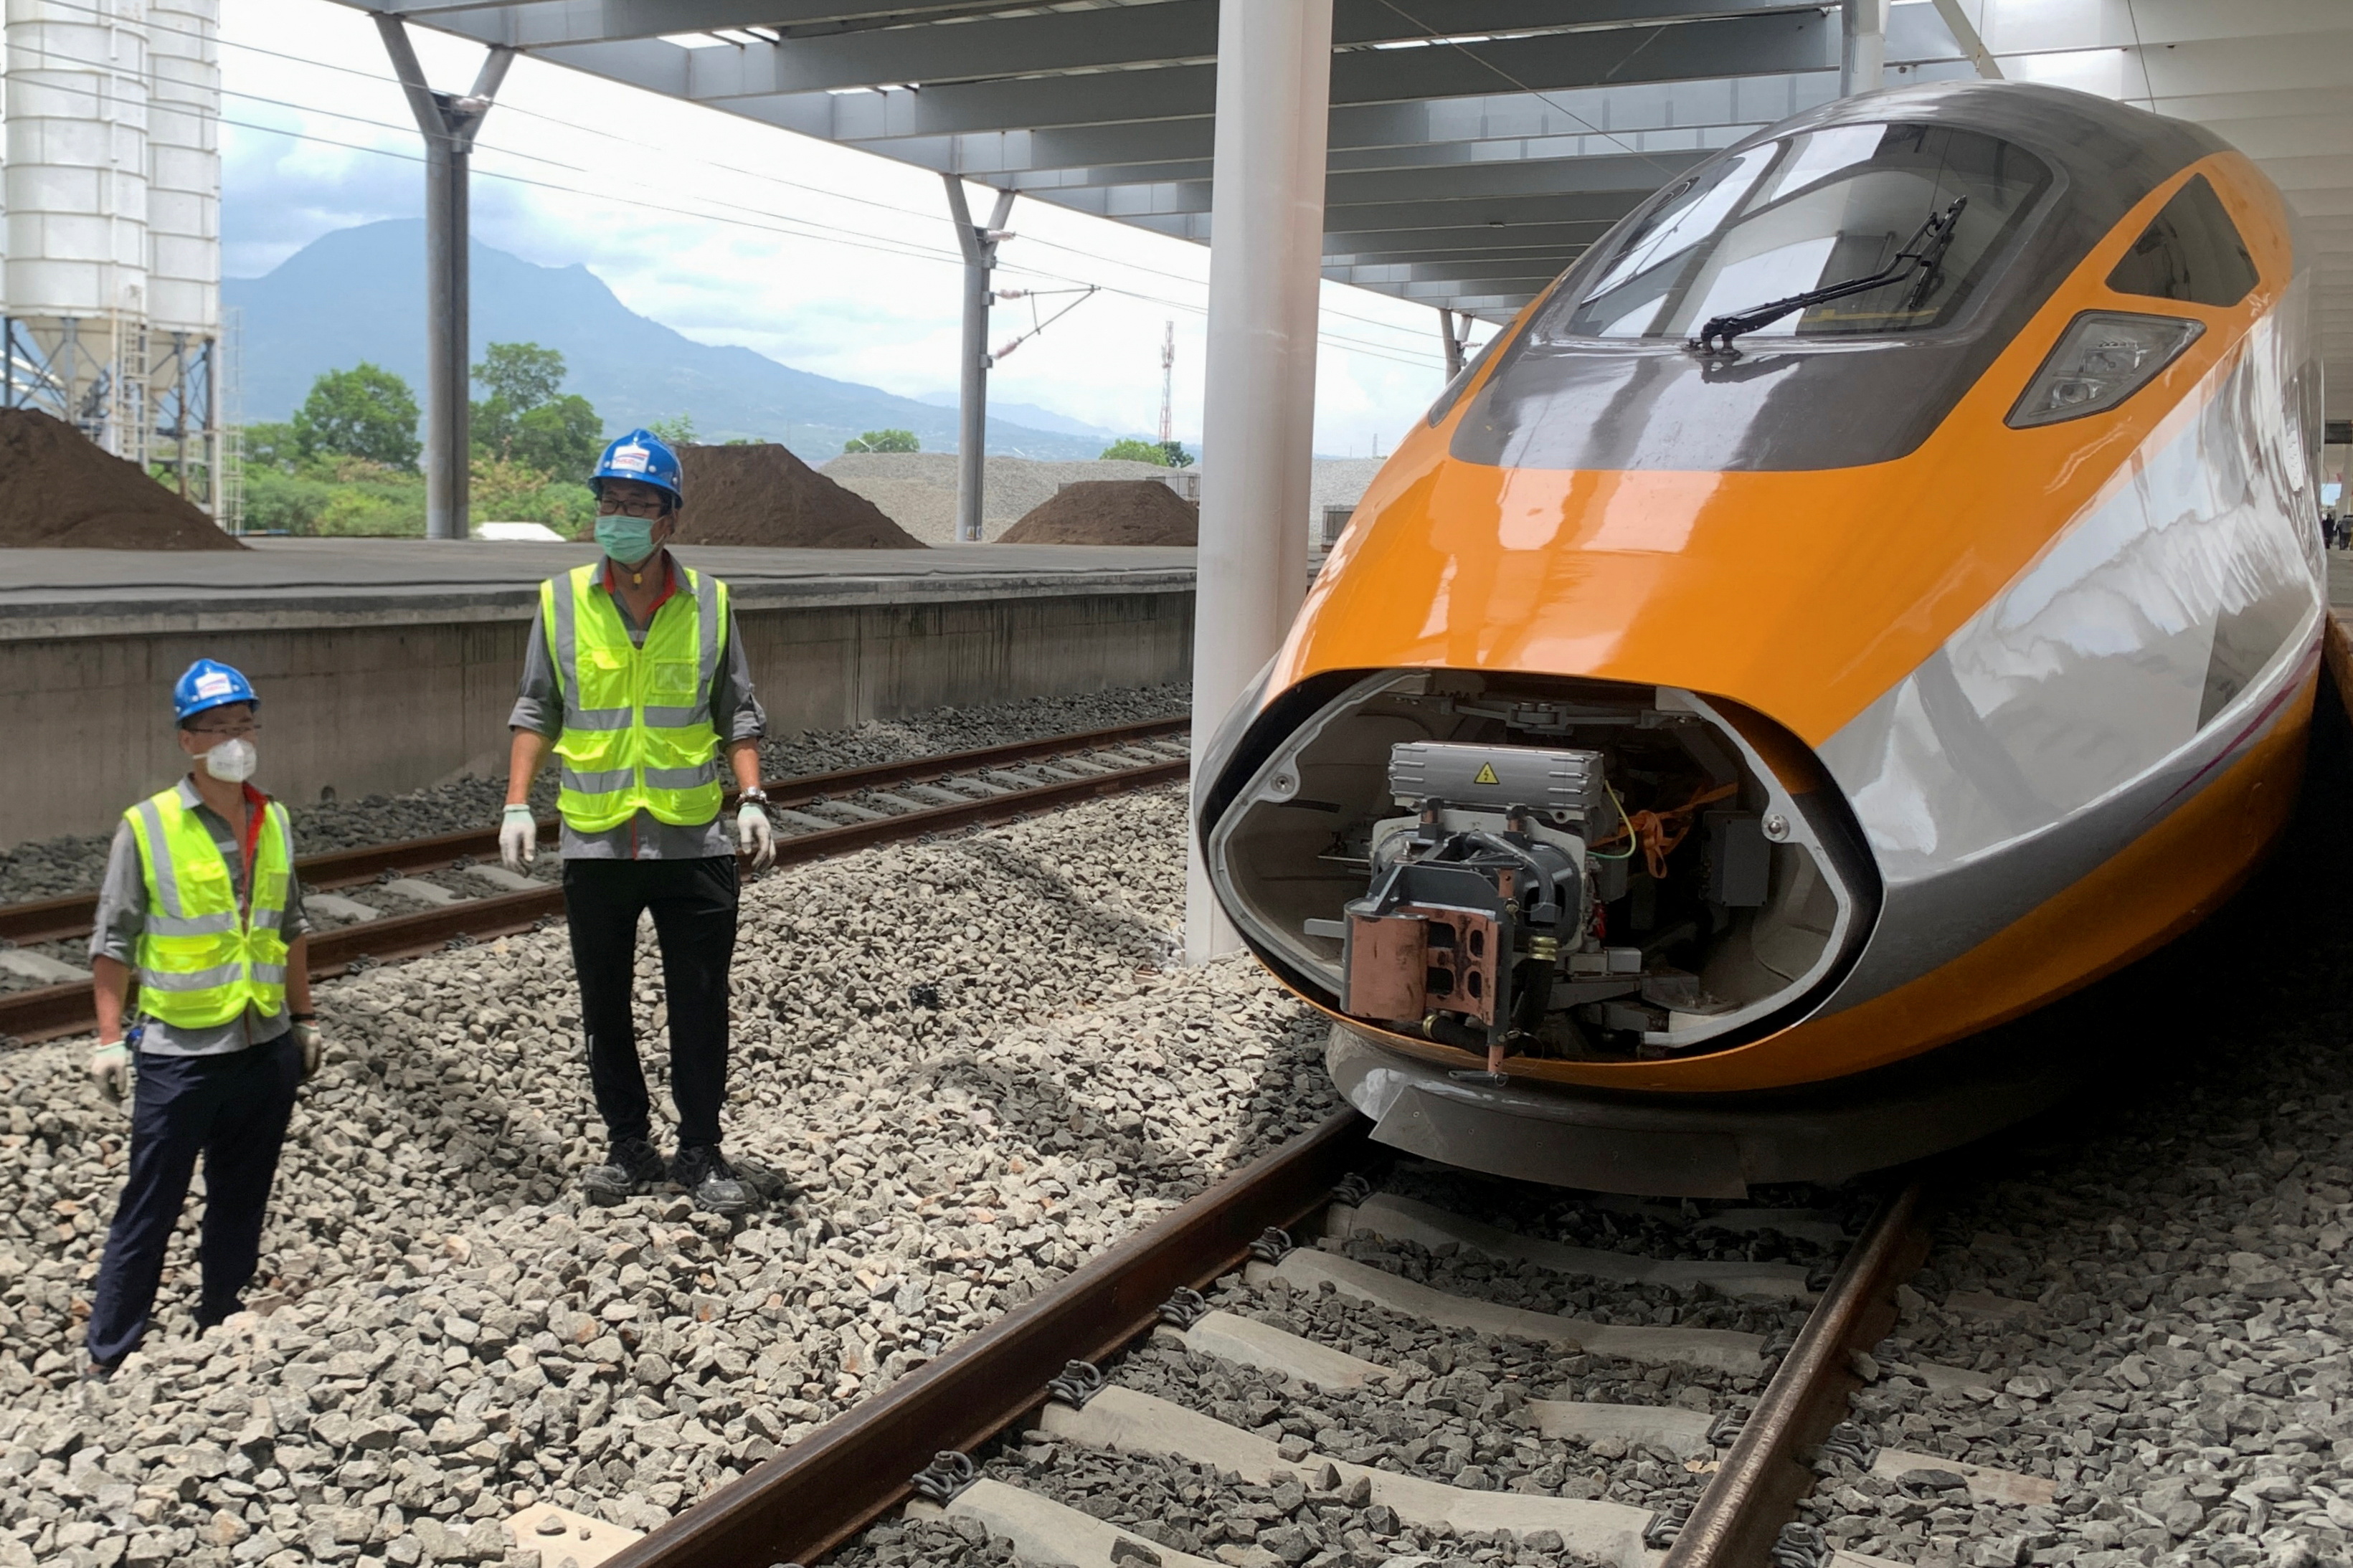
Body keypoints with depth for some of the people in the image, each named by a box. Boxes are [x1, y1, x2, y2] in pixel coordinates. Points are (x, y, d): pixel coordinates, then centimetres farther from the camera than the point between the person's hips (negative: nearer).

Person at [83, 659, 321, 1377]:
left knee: (242, 1203, 15)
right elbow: (113, 942, -5)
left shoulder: (275, 823, 6)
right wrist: (110, 1040, -9)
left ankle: (220, 1329, 30)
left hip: (266, 1048, 5)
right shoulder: (146, 827, -8)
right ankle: (109, 1359, 14)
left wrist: (304, 1020, 17)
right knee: (149, 1209, 2)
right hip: (179, 1053, -5)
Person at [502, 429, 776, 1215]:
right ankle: (630, 1147, 27)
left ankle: (701, 1152, 20)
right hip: (595, 842, 1)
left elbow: (737, 714, 6)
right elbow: (537, 711, 7)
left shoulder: (708, 603, 1)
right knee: (605, 1007, 11)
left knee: (701, 1008, 6)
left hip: (695, 841, -1)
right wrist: (517, 804, -1)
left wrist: (753, 801, -4)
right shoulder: (561, 601, 1)